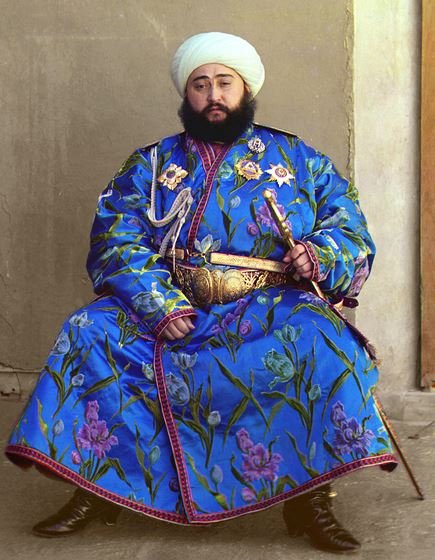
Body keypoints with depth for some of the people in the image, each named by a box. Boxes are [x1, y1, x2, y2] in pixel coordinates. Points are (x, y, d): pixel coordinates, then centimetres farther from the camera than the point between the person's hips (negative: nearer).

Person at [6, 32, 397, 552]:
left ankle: (309, 500, -21)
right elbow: (115, 241, 0)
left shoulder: (299, 159, 13)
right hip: (166, 307, 2)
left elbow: (351, 230, 10)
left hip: (271, 310, -1)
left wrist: (318, 254, -14)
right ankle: (95, 488, -11)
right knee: (88, 332, -22)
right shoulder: (150, 164, 13)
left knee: (320, 341, -32)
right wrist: (160, 307, -18)